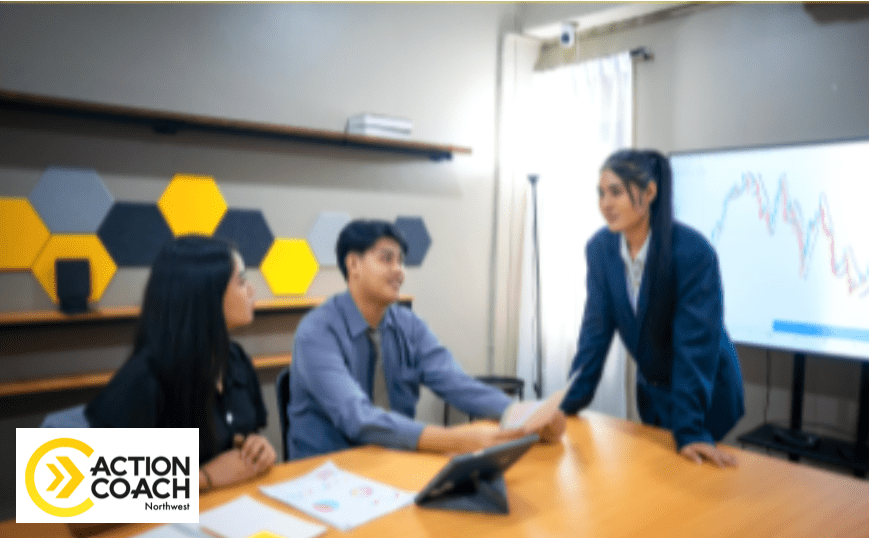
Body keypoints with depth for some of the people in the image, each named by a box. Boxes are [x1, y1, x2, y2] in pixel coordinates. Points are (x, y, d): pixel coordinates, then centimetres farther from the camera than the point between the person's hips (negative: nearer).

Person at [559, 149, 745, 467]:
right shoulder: (600, 248, -14)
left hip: (706, 392, -4)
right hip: (651, 389, 5)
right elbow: (596, 329, -9)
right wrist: (569, 402, -11)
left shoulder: (693, 251, -28)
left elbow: (695, 342, -28)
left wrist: (689, 430, -30)